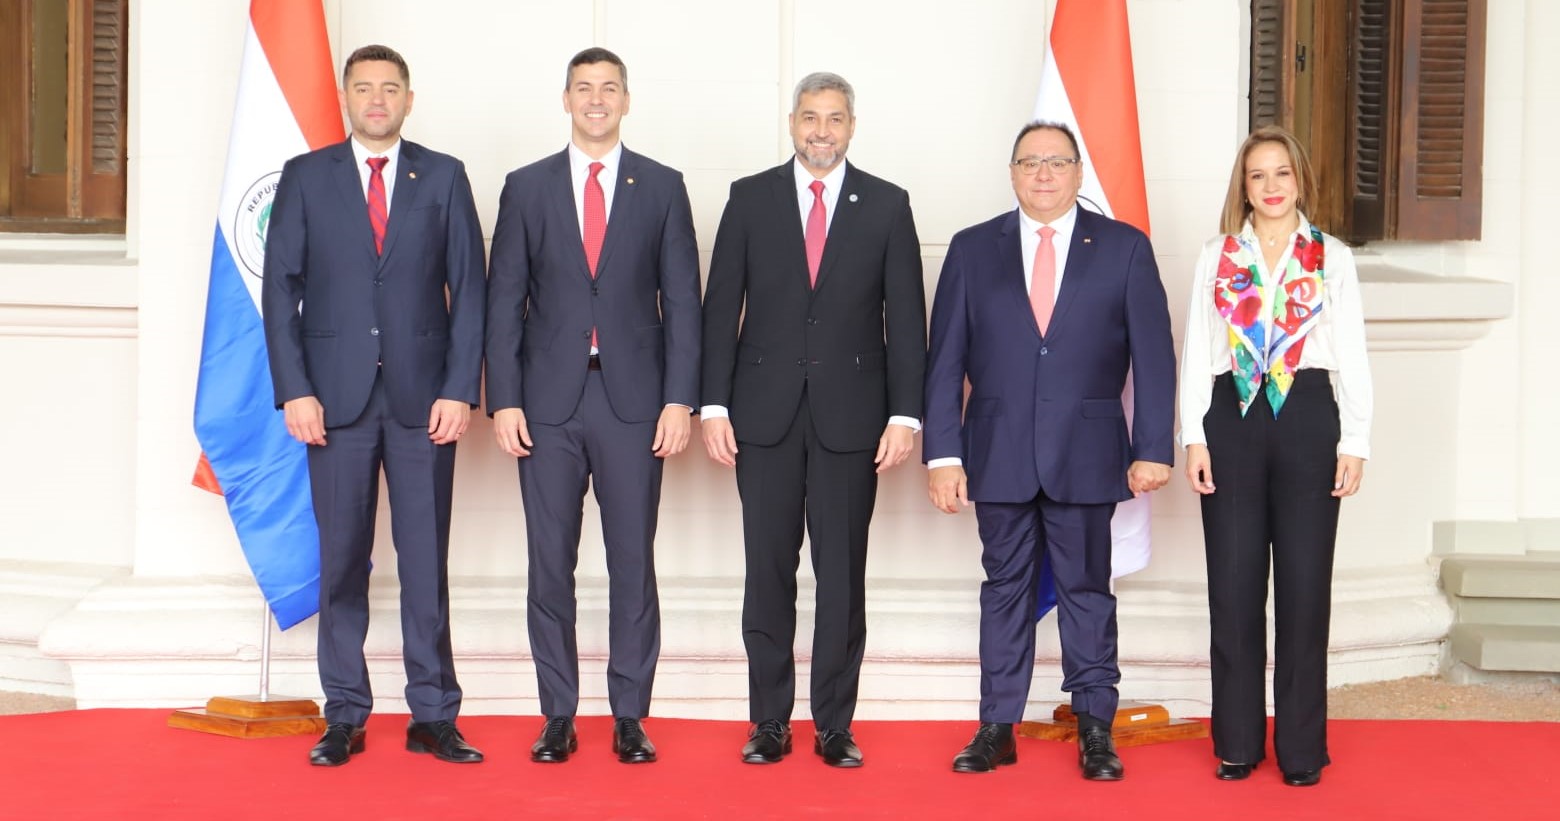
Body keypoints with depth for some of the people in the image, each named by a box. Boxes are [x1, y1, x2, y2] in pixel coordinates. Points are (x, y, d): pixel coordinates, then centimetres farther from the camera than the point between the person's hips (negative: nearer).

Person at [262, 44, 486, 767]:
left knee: (427, 562, 2)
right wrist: (294, 390, -5)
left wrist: (459, 389, -5)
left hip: (423, 396, 0)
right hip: (336, 396, 0)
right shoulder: (305, 177, 8)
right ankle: (344, 718, 13)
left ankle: (432, 717, 10)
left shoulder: (444, 177, 8)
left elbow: (468, 290, 4)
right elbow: (281, 289, 4)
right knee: (342, 562, 4)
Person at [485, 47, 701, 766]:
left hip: (633, 399, -1)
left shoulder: (662, 187, 7)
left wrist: (679, 399, -5)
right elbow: (504, 301, 6)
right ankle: (558, 716, 13)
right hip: (549, 401, 1)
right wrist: (503, 400, -3)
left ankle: (630, 718, 11)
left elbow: (682, 300, 4)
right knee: (549, 565, 4)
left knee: (632, 563, 2)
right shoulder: (527, 187, 8)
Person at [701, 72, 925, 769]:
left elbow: (905, 317, 3)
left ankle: (835, 725, 12)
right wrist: (714, 405, -3)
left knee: (843, 575, 3)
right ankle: (770, 722, 13)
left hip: (850, 416, 0)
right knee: (768, 571, 4)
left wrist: (905, 414, -4)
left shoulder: (887, 206, 5)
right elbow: (721, 308, 5)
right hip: (765, 414, 1)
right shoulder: (750, 199, 6)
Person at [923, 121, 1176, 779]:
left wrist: (1153, 448, -5)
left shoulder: (1125, 248, 4)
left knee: (1086, 590, 6)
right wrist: (943, 452, -3)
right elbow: (946, 360, 4)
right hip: (999, 453, 1)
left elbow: (1153, 355, 1)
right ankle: (997, 728, 15)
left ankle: (1095, 730, 15)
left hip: (1086, 454, -1)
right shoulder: (972, 250, 6)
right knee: (1005, 589, 8)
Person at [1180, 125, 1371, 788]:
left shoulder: (1331, 258, 6)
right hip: (1232, 418, 1)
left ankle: (1302, 746, 10)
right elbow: (1195, 353, 6)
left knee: (1304, 584, 1)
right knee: (1234, 585, 3)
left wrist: (1354, 442, -3)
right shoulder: (1216, 258, 8)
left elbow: (1352, 356, 4)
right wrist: (1194, 438, -2)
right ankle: (1237, 740, 13)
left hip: (1308, 418, -1)